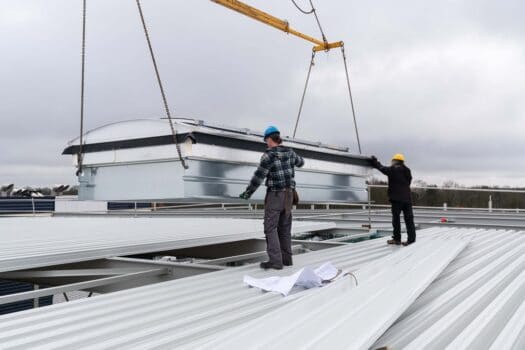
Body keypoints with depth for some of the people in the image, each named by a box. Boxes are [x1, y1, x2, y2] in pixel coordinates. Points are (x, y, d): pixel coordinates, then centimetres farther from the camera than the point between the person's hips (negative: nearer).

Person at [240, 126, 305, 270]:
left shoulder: (269, 155, -17)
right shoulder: (289, 152, 5)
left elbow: (259, 176, -17)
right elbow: (300, 162, 26)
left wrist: (247, 193, -6)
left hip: (274, 195, -7)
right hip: (288, 194, 7)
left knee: (270, 228, -3)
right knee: (284, 227, 13)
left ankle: (275, 261, -8)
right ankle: (286, 258, 16)